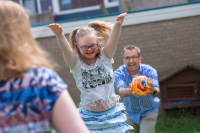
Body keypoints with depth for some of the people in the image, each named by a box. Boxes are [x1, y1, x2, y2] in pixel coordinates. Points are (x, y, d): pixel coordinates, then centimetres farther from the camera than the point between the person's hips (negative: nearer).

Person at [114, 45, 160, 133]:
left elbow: (157, 91, -36)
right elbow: (121, 91, -36)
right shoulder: (119, 73, -17)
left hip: (149, 110, -2)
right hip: (131, 112, 2)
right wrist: (129, 91, -60)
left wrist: (153, 91, -62)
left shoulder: (149, 71, -20)